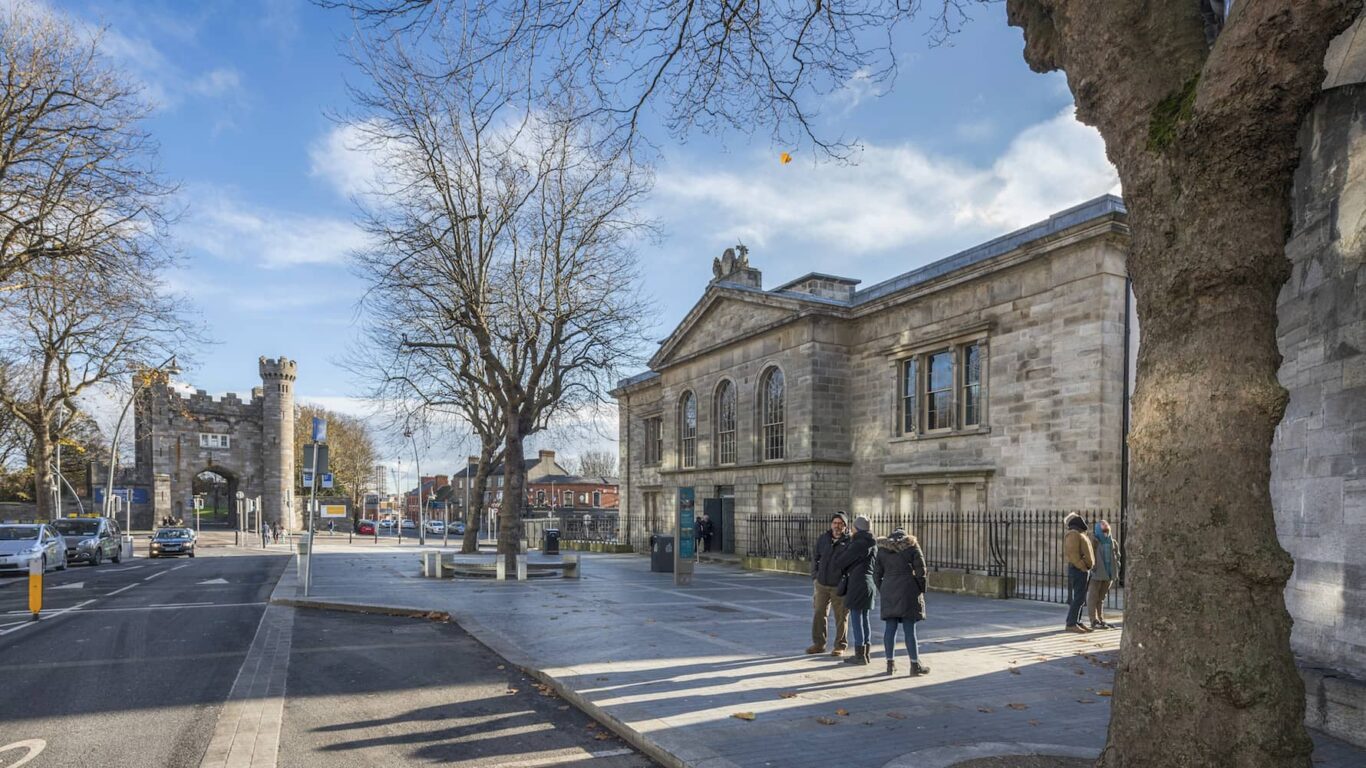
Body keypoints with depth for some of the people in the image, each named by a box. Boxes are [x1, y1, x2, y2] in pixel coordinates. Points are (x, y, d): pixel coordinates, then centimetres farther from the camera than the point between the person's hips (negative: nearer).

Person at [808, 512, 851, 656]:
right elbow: (815, 559, 15)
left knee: (841, 617, 5)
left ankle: (840, 646, 18)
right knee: (819, 614, 8)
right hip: (822, 584, 4)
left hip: (839, 586, -4)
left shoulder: (849, 541, -9)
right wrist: (815, 577, 9)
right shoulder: (823, 539, 6)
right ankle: (818, 644, 19)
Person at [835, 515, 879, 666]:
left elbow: (842, 560, -10)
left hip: (858, 583, -9)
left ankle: (860, 655, 1)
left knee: (856, 618, -2)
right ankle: (866, 653, 20)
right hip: (869, 583, 9)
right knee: (864, 618, 15)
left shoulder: (859, 544, -16)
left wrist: (836, 565, 12)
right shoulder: (872, 544, 12)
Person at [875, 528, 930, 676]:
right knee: (909, 629, 0)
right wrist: (921, 591, 8)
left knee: (889, 628, 6)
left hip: (888, 592, 3)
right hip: (908, 591, -2)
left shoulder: (882, 549, 9)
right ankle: (915, 665, 5)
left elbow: (876, 574, 7)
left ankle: (890, 664, 11)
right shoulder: (912, 546, 1)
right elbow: (920, 571, -2)